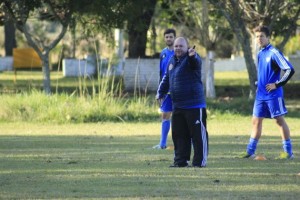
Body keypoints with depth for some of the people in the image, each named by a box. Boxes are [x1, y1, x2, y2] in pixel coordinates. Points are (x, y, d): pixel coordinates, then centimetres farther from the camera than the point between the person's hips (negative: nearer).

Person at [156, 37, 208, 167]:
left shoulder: (191, 59, -10)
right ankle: (180, 160, 17)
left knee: (198, 134, -4)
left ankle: (200, 161, 2)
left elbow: (196, 62, -35)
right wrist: (161, 92, 19)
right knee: (178, 134, 10)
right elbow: (166, 78, 27)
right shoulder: (172, 61, 15)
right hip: (178, 106, 8)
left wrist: (192, 56, -57)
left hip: (194, 105, -8)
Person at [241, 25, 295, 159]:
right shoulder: (260, 54, 12)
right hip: (261, 95, 8)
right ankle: (250, 151, 12)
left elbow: (290, 70, -18)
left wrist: (277, 84, -16)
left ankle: (288, 152, 1)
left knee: (279, 120, -4)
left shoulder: (274, 53, -13)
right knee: (256, 120, 7)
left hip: (273, 94, -8)